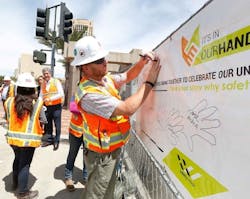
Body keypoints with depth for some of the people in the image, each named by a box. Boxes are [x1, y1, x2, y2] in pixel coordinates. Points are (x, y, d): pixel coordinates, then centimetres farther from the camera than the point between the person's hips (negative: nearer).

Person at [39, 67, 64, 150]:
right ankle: (49, 139, 28)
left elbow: (61, 94, -15)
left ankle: (56, 141, 12)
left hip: (56, 106, -5)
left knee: (57, 124, 0)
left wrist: (50, 98, -23)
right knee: (48, 124, 13)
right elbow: (41, 96, 13)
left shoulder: (56, 82, -6)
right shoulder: (43, 84, 9)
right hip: (47, 106, 5)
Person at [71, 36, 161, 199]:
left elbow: (127, 77, 14)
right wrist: (149, 82, -24)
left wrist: (142, 62, -5)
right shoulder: (89, 93, -30)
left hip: (113, 148, 8)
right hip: (102, 154, -8)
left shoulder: (106, 78, -3)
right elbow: (128, 109, -33)